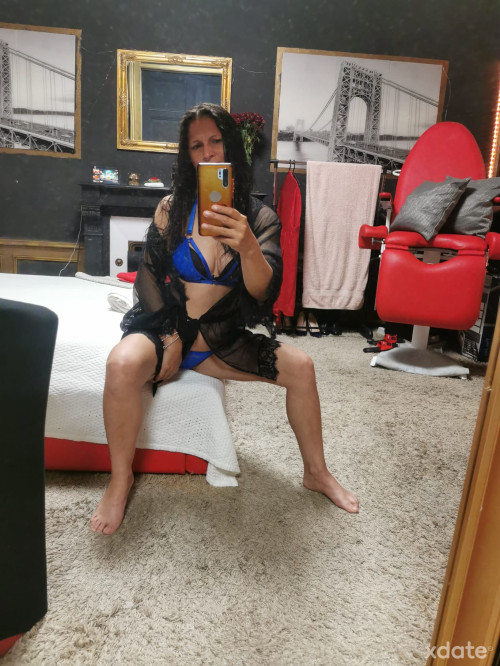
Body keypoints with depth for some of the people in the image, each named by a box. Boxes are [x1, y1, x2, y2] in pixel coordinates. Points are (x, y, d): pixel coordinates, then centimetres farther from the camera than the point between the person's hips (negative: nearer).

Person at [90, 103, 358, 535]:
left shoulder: (259, 217, -2)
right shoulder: (172, 208, -2)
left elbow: (263, 292, -16)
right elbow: (149, 277, 1)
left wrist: (247, 246, -37)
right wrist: (171, 336, -8)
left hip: (223, 339, 2)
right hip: (164, 327, -1)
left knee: (300, 366, -13)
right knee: (122, 366, -33)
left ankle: (316, 472, 8)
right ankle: (121, 479, -9)